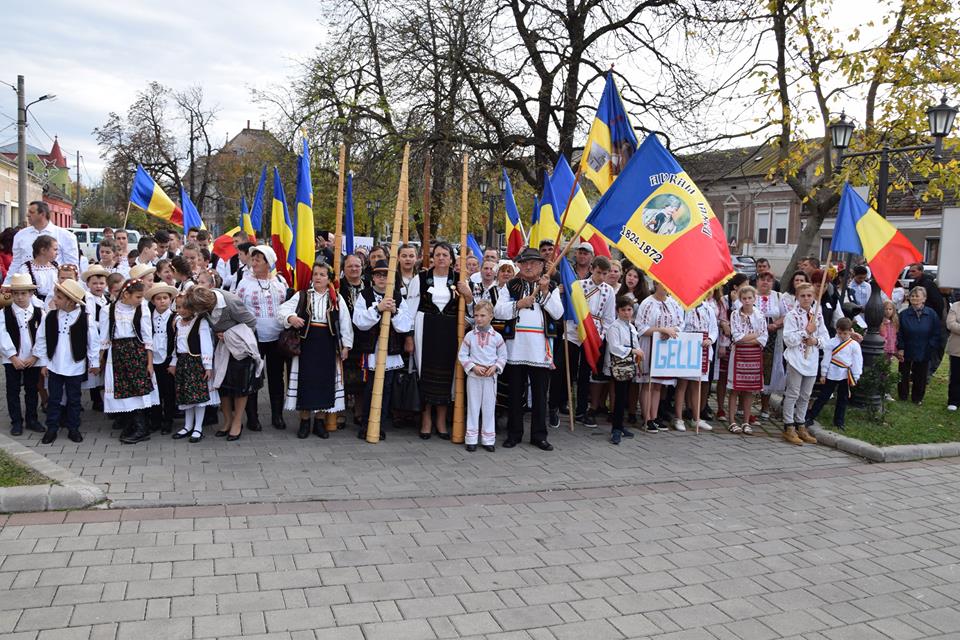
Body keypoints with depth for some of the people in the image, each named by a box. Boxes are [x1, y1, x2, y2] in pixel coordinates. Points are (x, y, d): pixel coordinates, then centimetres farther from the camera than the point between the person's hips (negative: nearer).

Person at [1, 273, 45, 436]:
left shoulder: (39, 312, -3)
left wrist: (35, 357, -11)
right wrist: (14, 357, -14)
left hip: (33, 359, 1)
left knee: (32, 390, 10)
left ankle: (31, 419, 21)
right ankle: (16, 422, 14)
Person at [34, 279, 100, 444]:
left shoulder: (85, 318, -13)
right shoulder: (50, 317, -5)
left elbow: (93, 342, -5)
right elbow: (41, 340, 3)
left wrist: (94, 363, -1)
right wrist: (44, 363, 4)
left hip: (75, 367, -2)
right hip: (54, 366, 2)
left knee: (74, 399, 10)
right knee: (54, 398, 10)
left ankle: (73, 429, 21)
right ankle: (51, 429, 20)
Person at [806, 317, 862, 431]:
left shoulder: (854, 345, -2)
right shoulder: (831, 342, -3)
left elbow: (857, 362, 1)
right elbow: (826, 359, -1)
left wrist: (855, 378, 0)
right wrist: (823, 374, 0)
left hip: (846, 376, 1)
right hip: (832, 374, -1)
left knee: (843, 399, 10)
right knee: (823, 397, 3)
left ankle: (839, 422, 22)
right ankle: (809, 417, 8)